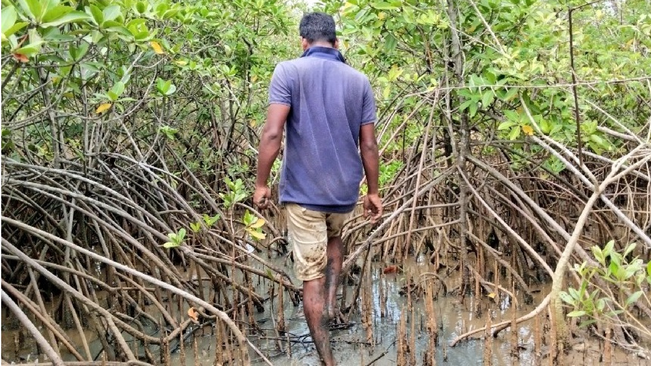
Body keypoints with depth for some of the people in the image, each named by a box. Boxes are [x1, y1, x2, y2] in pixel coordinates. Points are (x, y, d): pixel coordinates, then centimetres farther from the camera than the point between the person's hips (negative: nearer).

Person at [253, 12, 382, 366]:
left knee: (311, 276, 4)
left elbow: (272, 133, -16)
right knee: (334, 239, 35)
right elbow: (368, 145, 3)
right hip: (345, 189, 4)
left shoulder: (289, 71, -8)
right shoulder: (359, 80, 3)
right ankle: (331, 303, 25)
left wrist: (261, 183, -5)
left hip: (303, 190, -4)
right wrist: (373, 191, 14)